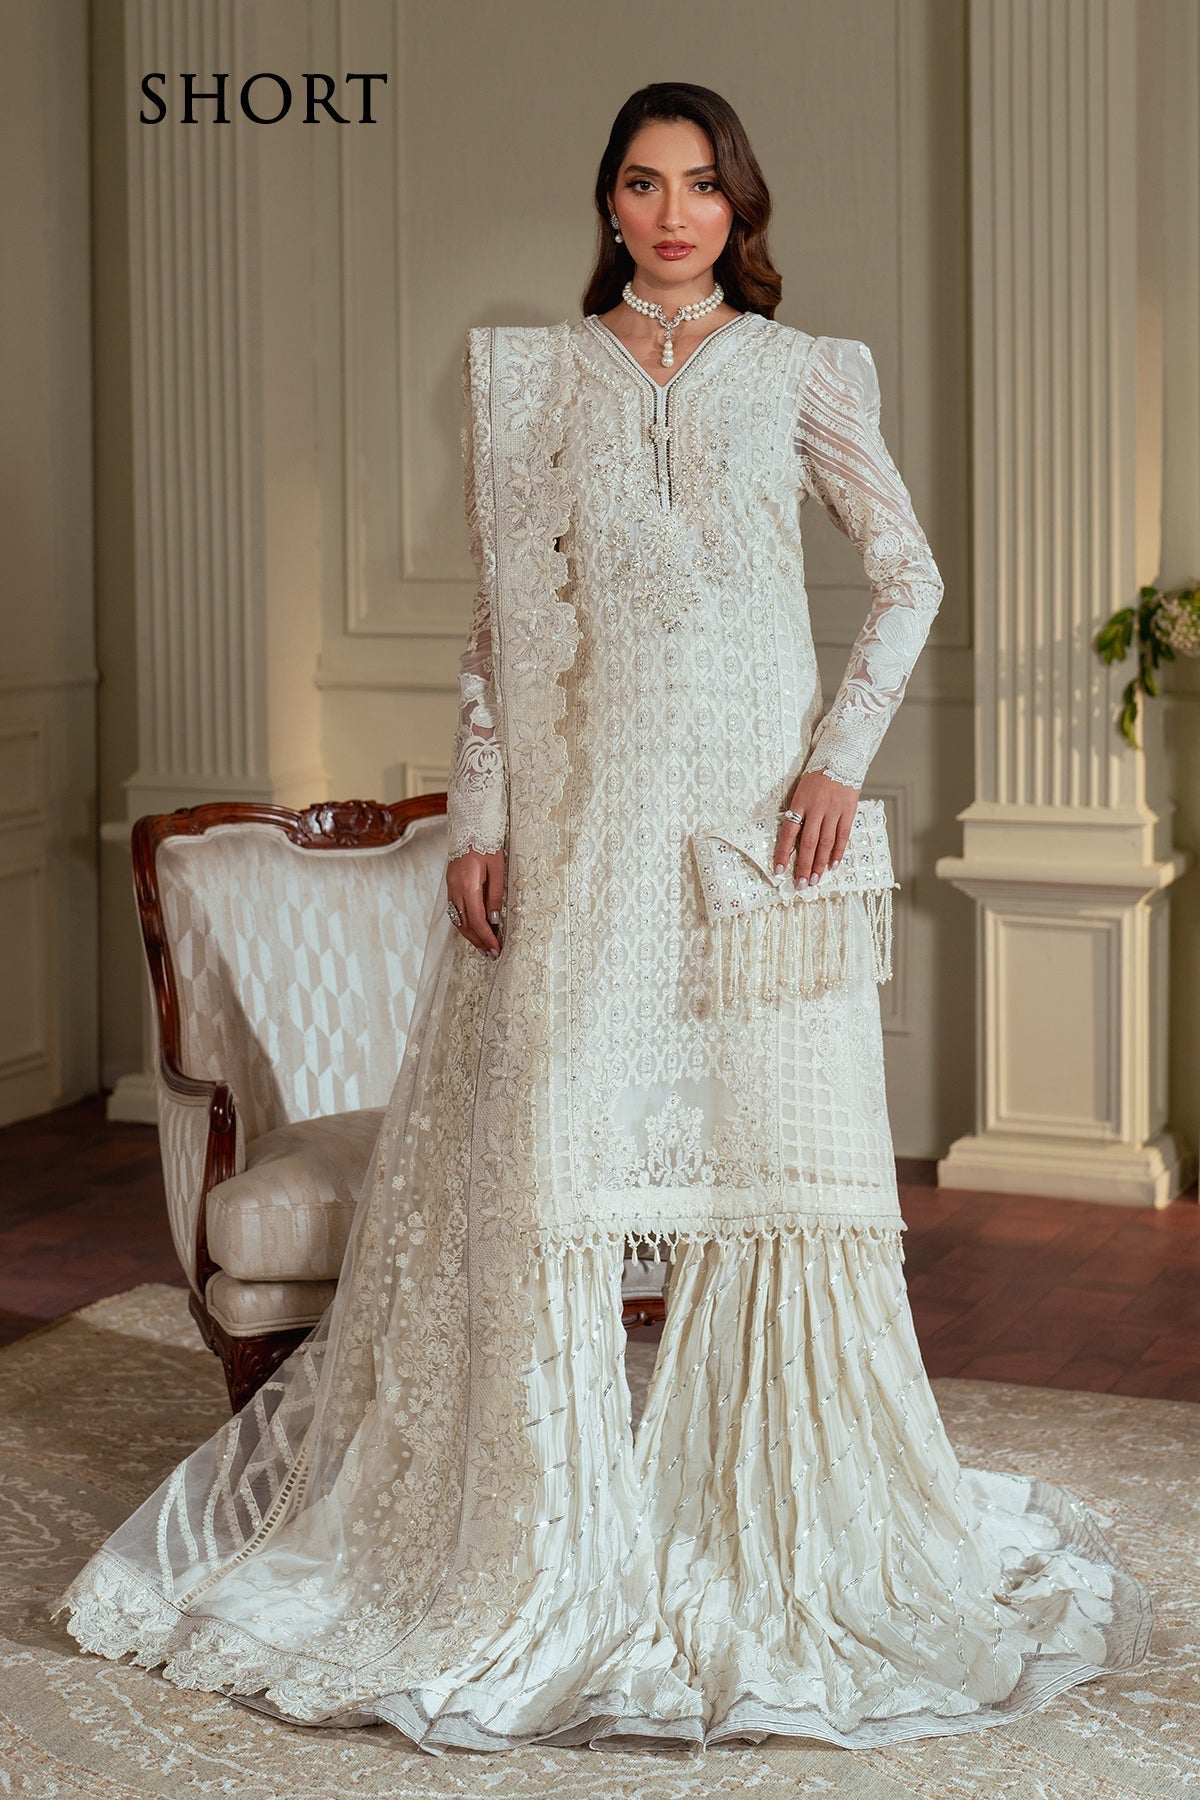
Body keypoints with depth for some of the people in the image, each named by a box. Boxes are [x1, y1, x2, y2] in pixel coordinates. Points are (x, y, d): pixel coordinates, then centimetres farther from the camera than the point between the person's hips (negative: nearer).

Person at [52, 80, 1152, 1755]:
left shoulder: (799, 372, 8)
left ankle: (784, 1532, 14)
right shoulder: (530, 374, 9)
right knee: (547, 1156, -1)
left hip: (754, 810, 0)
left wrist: (843, 753, -4)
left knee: (779, 1157, 0)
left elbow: (911, 573, 9)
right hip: (580, 813, 0)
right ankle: (537, 1543, 11)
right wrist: (478, 814, -1)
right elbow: (499, 613, 7)